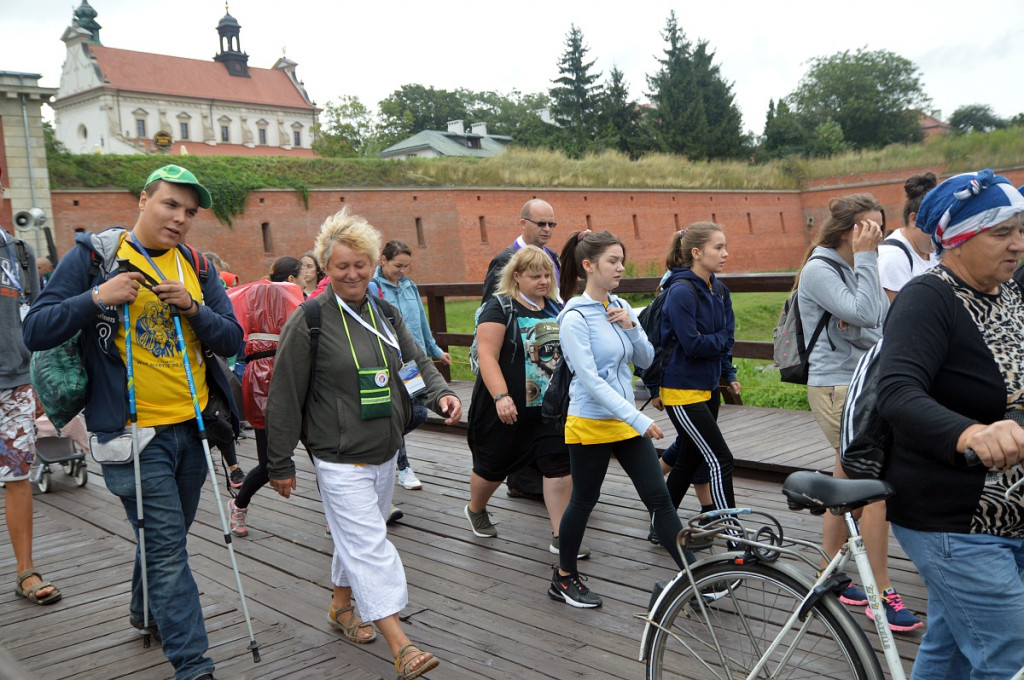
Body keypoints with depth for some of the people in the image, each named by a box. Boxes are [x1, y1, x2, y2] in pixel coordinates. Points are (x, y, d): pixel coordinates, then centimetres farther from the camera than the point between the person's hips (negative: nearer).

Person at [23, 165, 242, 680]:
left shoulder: (196, 268, 7)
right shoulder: (93, 255, -5)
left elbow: (231, 341, 3)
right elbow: (37, 332, -8)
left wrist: (193, 308, -14)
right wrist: (97, 297, -21)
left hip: (192, 425, 5)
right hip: (134, 431, -5)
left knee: (170, 535, 21)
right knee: (167, 548, -4)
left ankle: (147, 612, 46)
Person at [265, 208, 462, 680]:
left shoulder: (384, 313, 7)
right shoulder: (309, 321, -11)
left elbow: (417, 361, 12)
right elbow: (285, 397, -8)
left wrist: (441, 394, -10)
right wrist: (280, 463, -6)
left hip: (384, 453, 7)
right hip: (340, 459, -7)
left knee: (358, 538, 20)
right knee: (369, 544, -10)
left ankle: (341, 606, 41)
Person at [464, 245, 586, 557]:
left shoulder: (556, 308, 7)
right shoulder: (500, 308, -11)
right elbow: (487, 355, -20)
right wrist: (501, 396, -30)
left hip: (550, 407, 5)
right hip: (507, 409, -5)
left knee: (559, 466, -2)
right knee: (494, 466, 12)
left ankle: (560, 537, 6)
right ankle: (475, 510, 41)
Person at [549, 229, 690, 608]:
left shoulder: (620, 306, 4)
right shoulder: (575, 317, -16)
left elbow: (646, 360, 8)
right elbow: (590, 379, -22)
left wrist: (631, 326, -11)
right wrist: (638, 419, -26)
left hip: (626, 420, 6)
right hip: (591, 424, -6)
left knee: (659, 498, 5)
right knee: (583, 502, 8)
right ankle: (564, 578, 28)